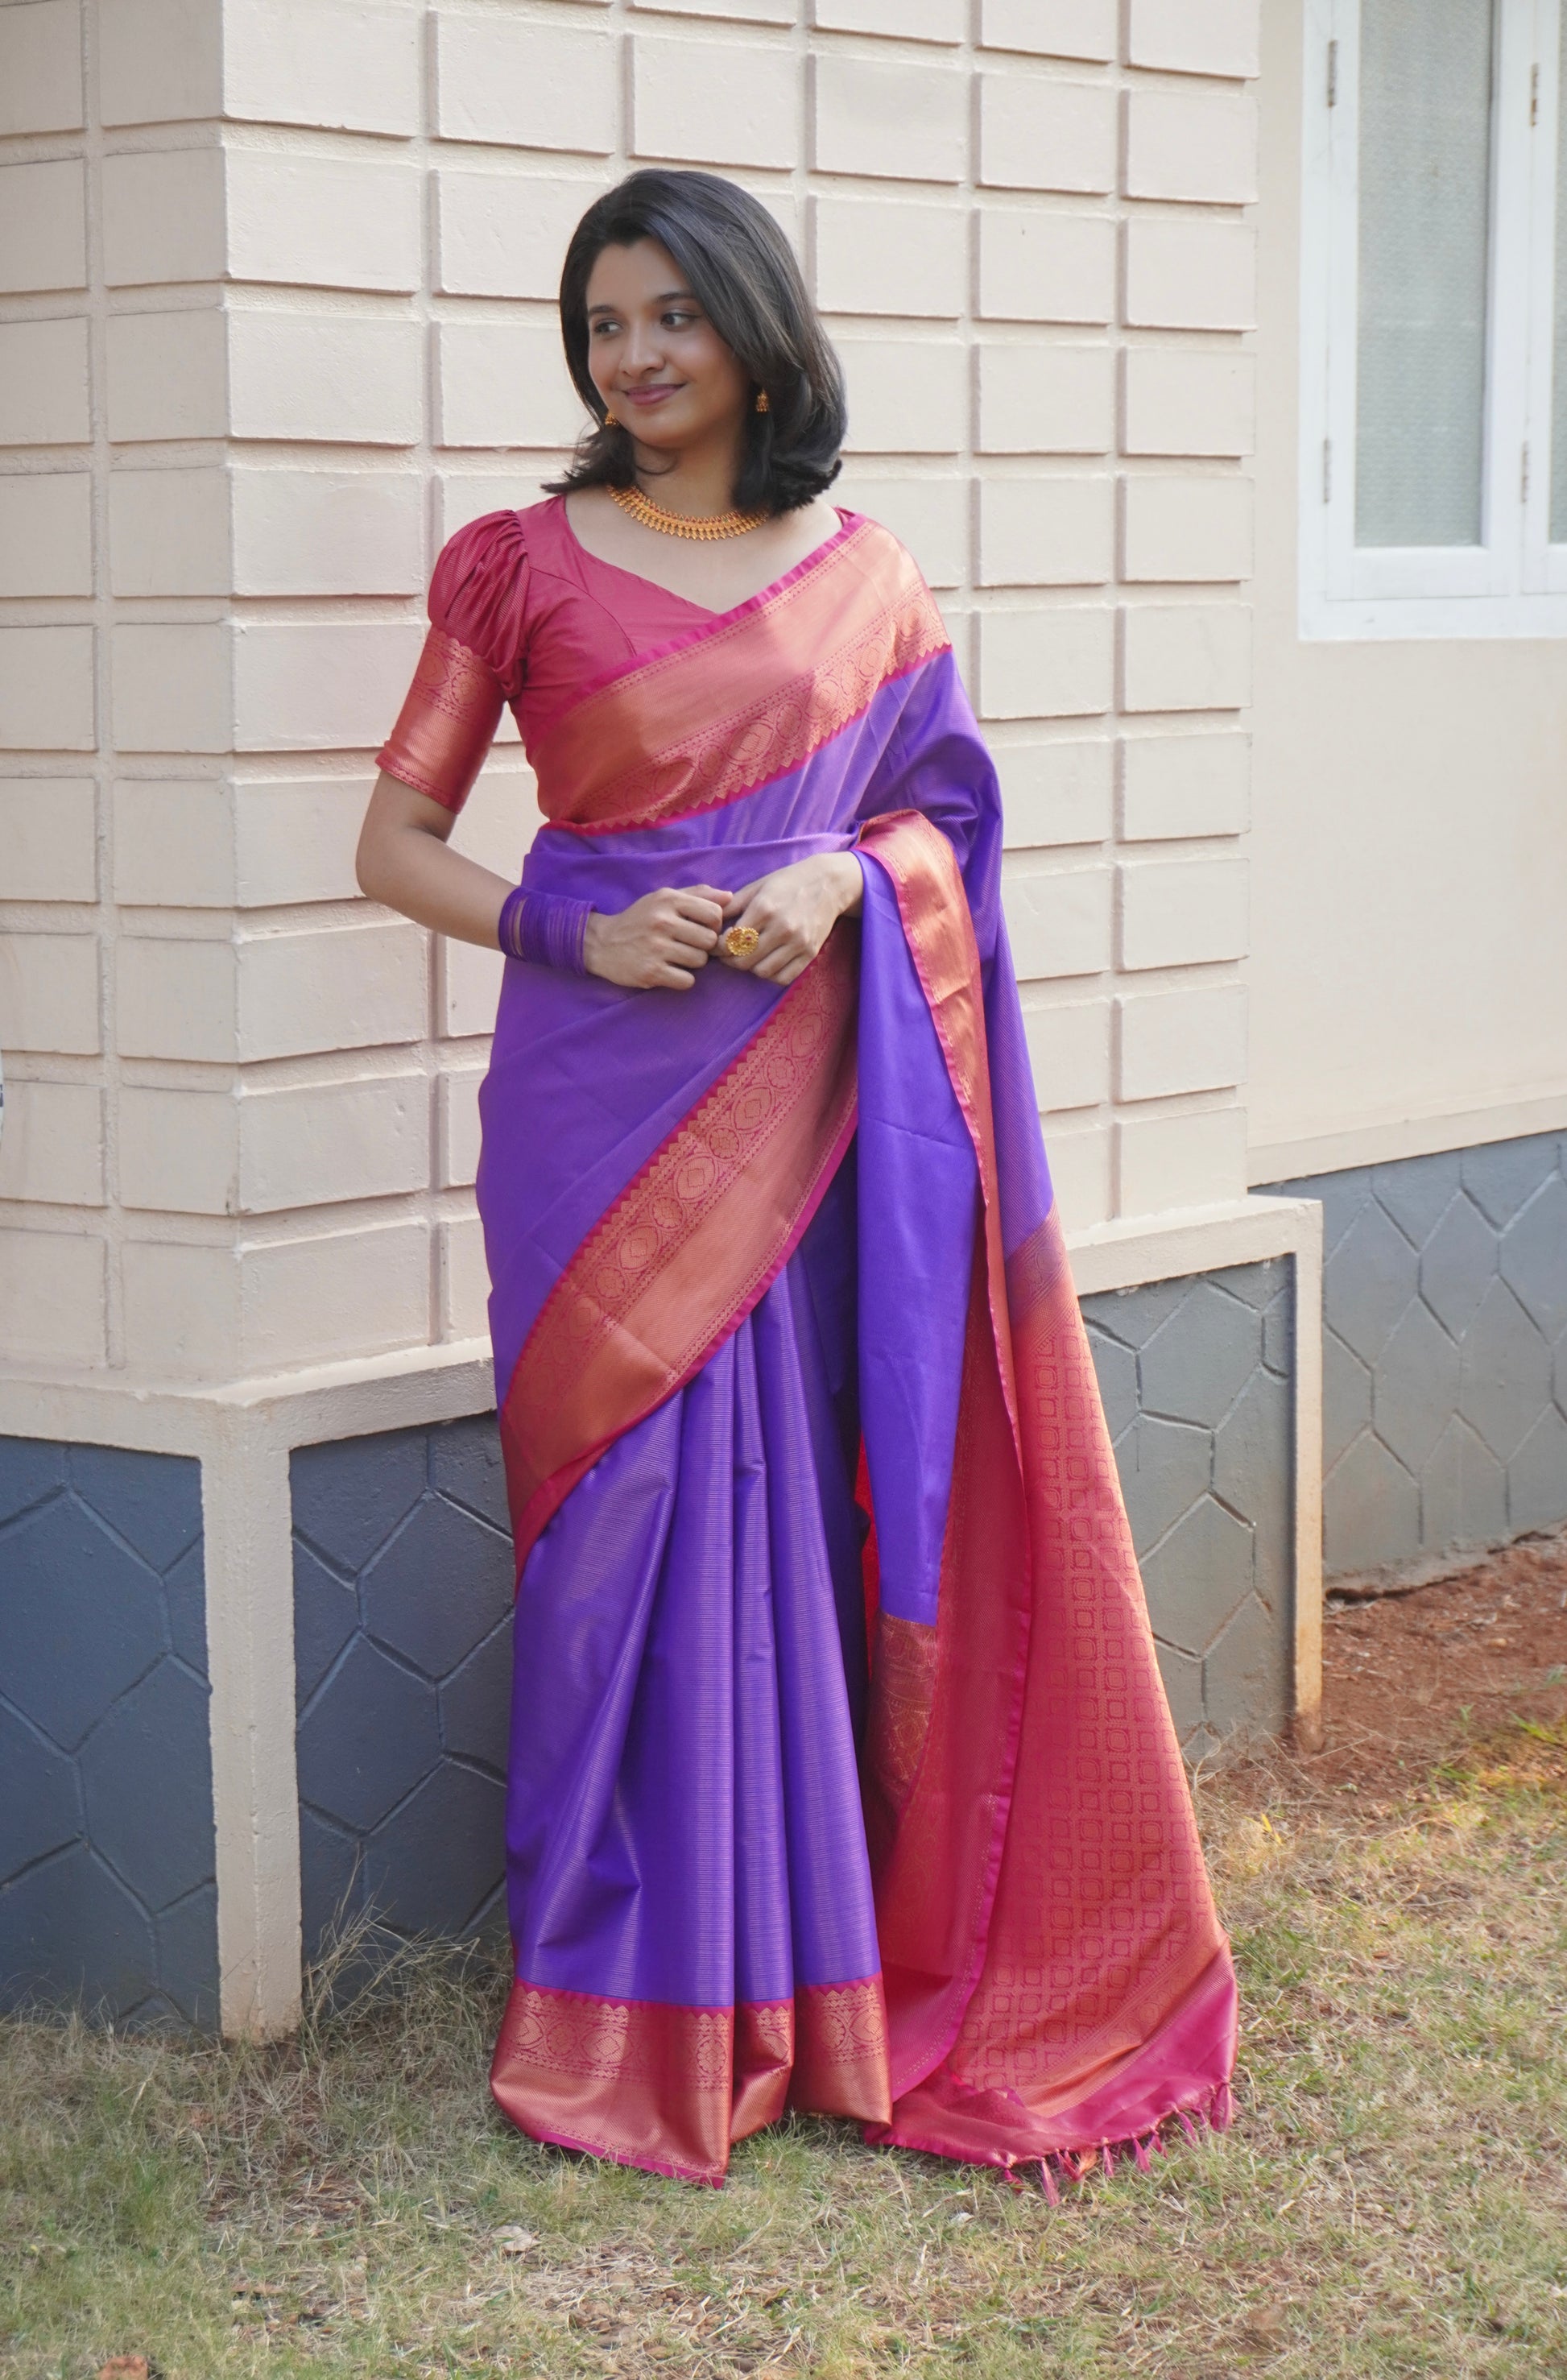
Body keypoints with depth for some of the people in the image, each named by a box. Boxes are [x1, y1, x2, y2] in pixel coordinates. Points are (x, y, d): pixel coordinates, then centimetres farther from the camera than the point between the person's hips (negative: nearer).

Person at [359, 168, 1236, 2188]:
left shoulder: (860, 574, 9)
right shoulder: (520, 566, 3)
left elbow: (946, 809, 14)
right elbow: (397, 845, 3)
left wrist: (843, 879, -8)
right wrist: (580, 933, -13)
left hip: (799, 1103, 2)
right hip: (603, 1103, -2)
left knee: (803, 1509, 3)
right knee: (632, 1513, -2)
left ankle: (802, 1979, 15)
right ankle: (632, 2005, 9)